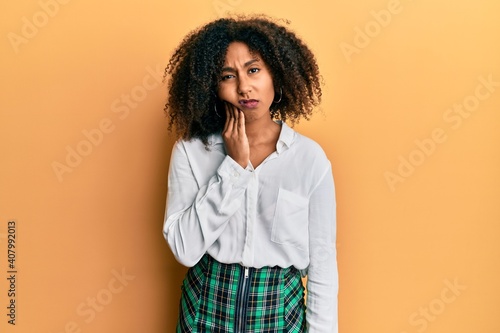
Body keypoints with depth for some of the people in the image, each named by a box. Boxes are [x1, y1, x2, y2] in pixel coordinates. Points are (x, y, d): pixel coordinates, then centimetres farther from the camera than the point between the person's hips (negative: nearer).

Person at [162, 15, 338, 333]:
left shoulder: (310, 157, -10)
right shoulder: (190, 151, -10)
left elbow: (322, 260, -5)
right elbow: (185, 249, -17)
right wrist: (234, 166, -21)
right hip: (206, 306, 0)